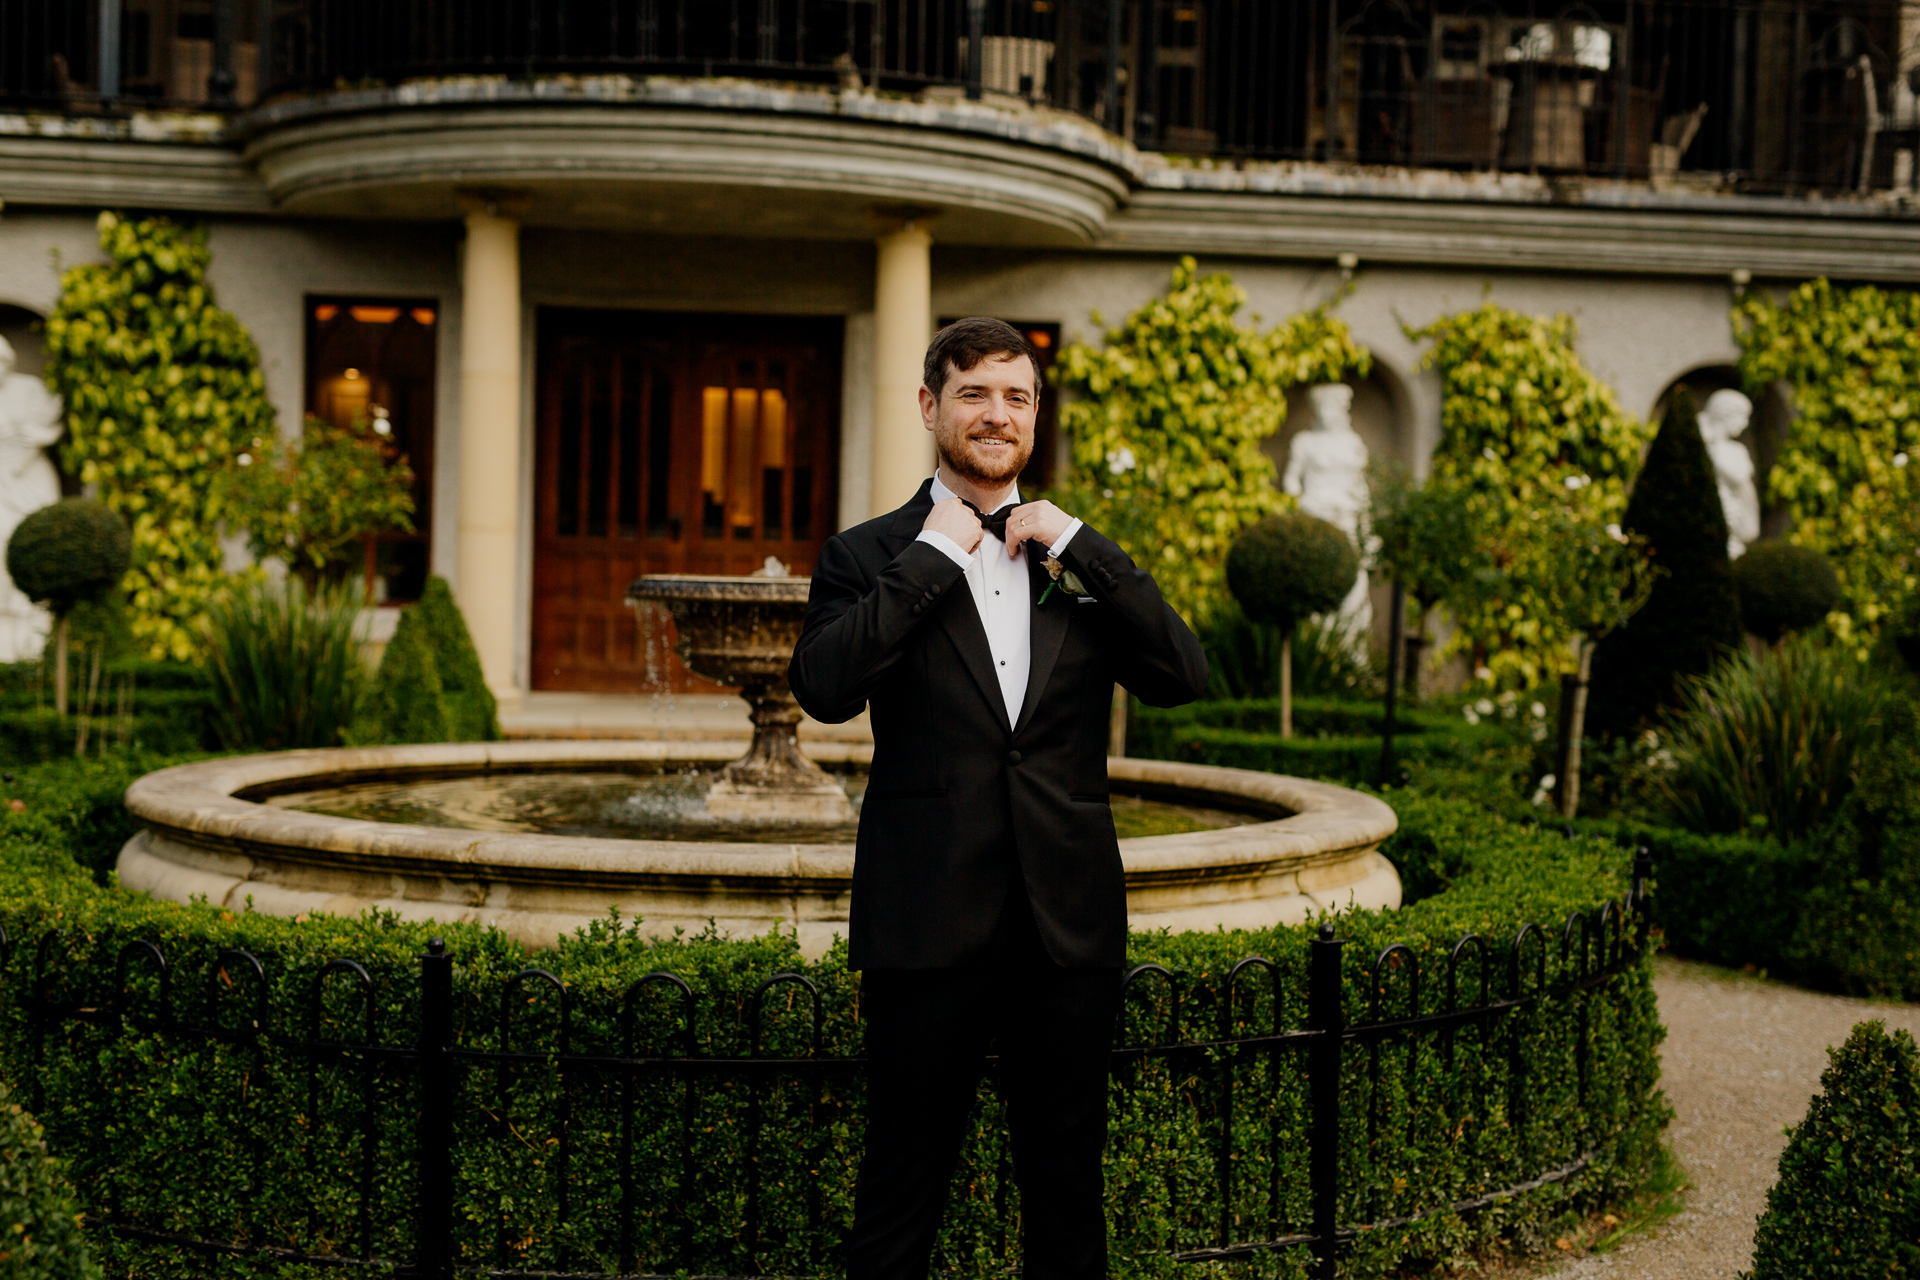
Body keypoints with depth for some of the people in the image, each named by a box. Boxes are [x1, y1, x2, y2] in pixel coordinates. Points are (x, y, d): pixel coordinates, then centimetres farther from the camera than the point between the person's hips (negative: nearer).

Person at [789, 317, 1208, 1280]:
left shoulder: (1080, 558, 11)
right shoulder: (868, 556, 2)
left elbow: (1182, 678, -2)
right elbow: (824, 688, -16)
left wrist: (1075, 546, -6)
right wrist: (932, 557, -12)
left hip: (1070, 926, 3)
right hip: (930, 924, -3)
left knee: (1066, 1187, 13)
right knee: (903, 1189, 6)